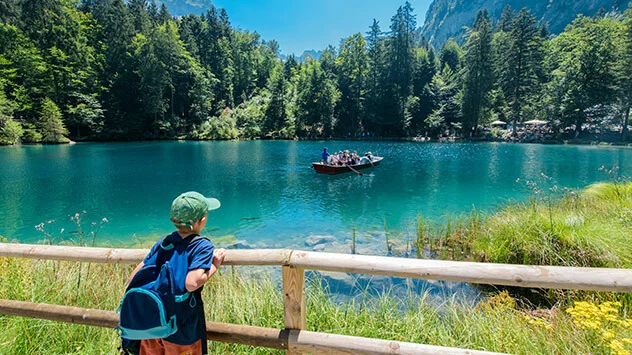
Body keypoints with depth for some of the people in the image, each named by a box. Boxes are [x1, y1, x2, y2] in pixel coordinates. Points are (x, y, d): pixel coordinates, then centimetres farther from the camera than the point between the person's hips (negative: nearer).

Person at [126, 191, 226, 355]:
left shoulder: (162, 243, -1)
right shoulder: (203, 246, -18)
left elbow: (134, 278, 2)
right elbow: (192, 283, -31)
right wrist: (214, 266, -16)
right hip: (181, 333, -5)